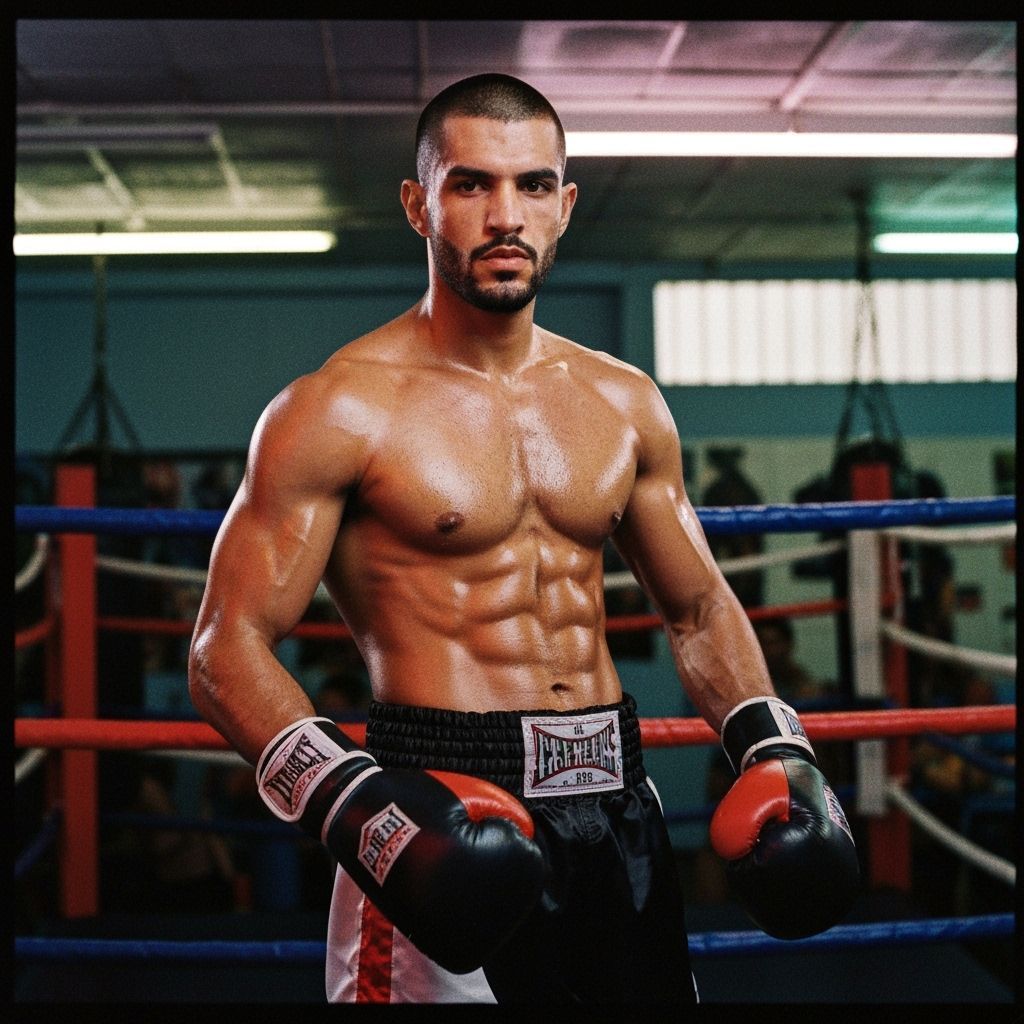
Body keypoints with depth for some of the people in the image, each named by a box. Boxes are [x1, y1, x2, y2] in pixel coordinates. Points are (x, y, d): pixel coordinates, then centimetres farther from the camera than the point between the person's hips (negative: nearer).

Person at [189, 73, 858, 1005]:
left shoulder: (625, 404, 9)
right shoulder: (338, 411, -8)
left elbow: (699, 606, 18)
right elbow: (229, 649, -10)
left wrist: (773, 747, 3)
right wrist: (355, 804, -24)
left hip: (619, 808, 5)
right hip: (444, 814, -5)